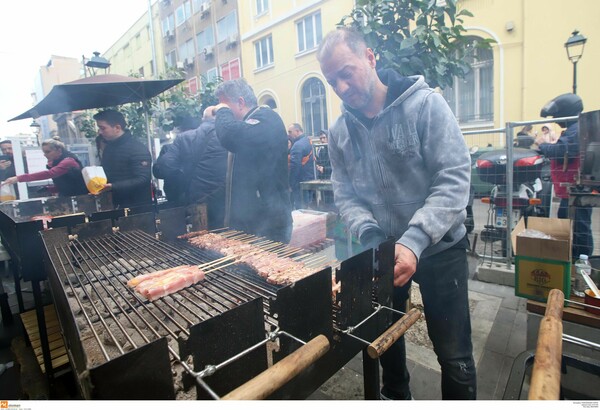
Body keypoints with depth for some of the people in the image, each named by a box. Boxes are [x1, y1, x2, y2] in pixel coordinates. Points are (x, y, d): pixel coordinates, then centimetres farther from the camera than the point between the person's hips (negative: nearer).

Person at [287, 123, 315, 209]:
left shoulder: (298, 145, -18)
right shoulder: (307, 140, 12)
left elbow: (293, 166, -22)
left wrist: (289, 184, -19)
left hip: (300, 182, -10)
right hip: (309, 179, 10)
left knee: (300, 208, -2)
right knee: (307, 205, 16)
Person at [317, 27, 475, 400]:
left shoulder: (425, 104, -14)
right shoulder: (340, 132, -2)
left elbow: (454, 180, -20)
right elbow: (345, 195, -2)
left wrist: (414, 241, -31)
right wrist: (370, 233, -20)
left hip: (439, 248, -4)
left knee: (453, 354, 8)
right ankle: (396, 394, 52)